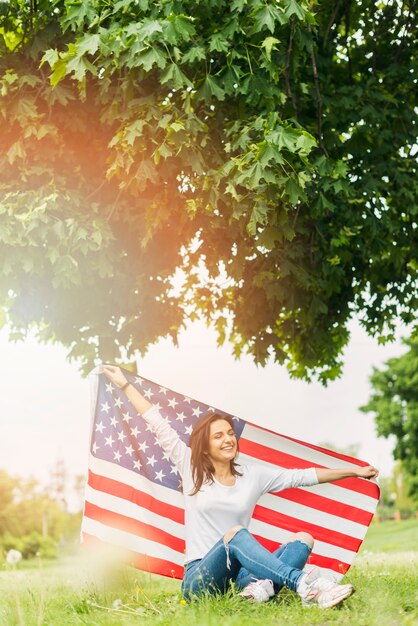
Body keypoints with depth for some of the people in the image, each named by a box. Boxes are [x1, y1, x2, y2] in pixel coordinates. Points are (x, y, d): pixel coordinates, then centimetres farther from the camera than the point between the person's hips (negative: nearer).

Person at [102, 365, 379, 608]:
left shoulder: (254, 474, 13)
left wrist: (353, 471, 14)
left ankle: (262, 585, -46)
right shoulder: (192, 468, 7)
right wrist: (125, 385, 9)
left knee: (303, 539, -17)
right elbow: (160, 426, 7)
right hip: (199, 579, -4)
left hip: (238, 575, 4)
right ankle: (305, 584, -49)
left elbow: (303, 476, 15)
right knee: (236, 534, -36)